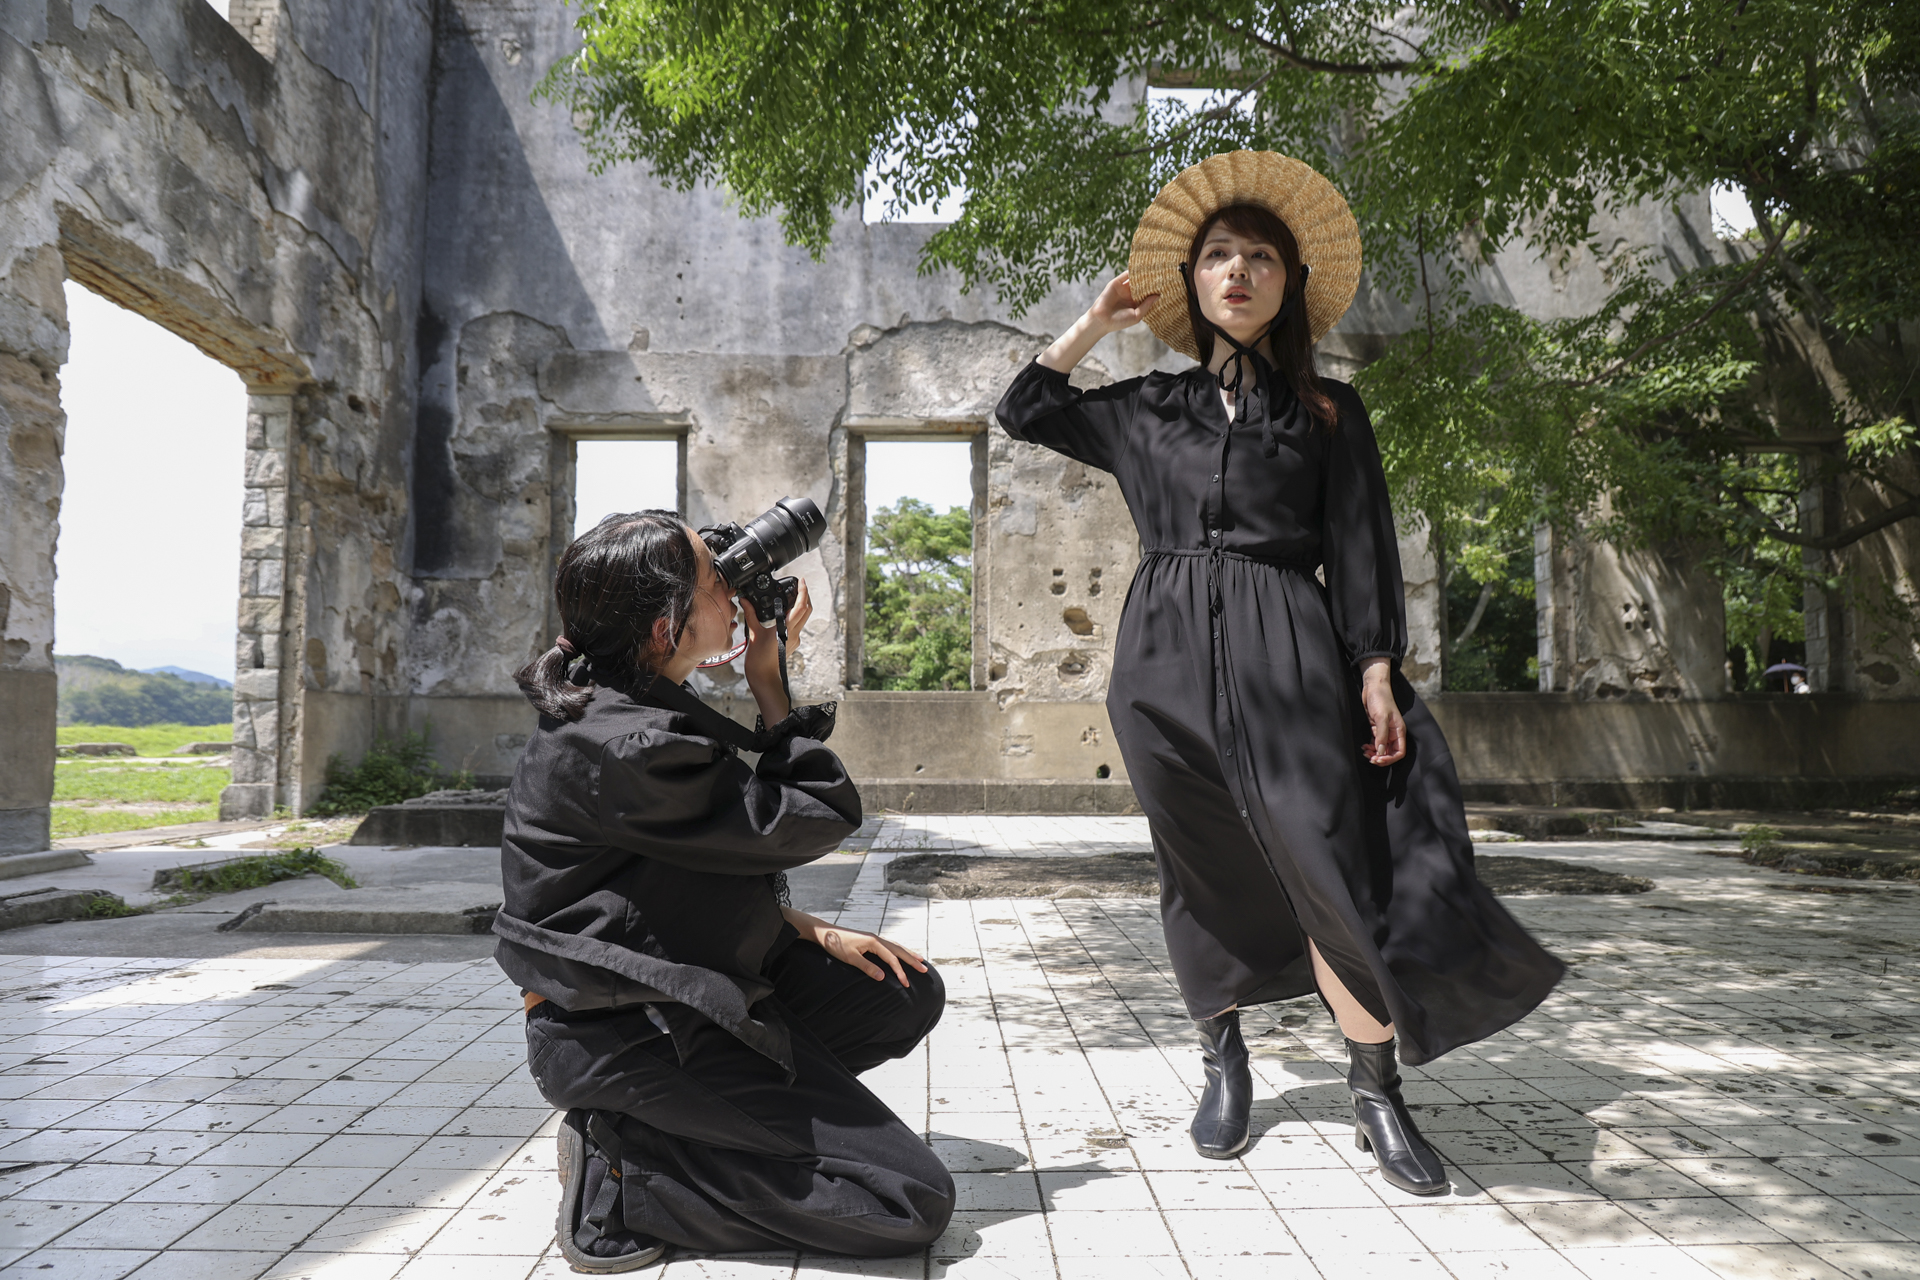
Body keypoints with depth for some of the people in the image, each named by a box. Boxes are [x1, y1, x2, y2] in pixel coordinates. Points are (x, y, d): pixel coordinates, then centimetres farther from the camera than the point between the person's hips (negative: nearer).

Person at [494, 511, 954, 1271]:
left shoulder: (633, 710, 7)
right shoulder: (624, 747, -26)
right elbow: (812, 823, -18)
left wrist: (814, 933, 6)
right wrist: (769, 680, -7)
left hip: (684, 987, 10)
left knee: (911, 994, 14)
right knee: (915, 1202, -10)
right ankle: (619, 1169, -6)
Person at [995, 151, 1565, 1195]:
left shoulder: (1327, 411, 10)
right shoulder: (1148, 409, 15)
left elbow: (1360, 550, 5)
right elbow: (1023, 412, 21)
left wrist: (1376, 672, -4)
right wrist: (1096, 323, 16)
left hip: (1287, 653, -2)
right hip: (1168, 652, 2)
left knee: (1332, 863, -10)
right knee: (1203, 872, 8)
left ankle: (1376, 1099, 3)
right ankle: (1224, 1062, 24)